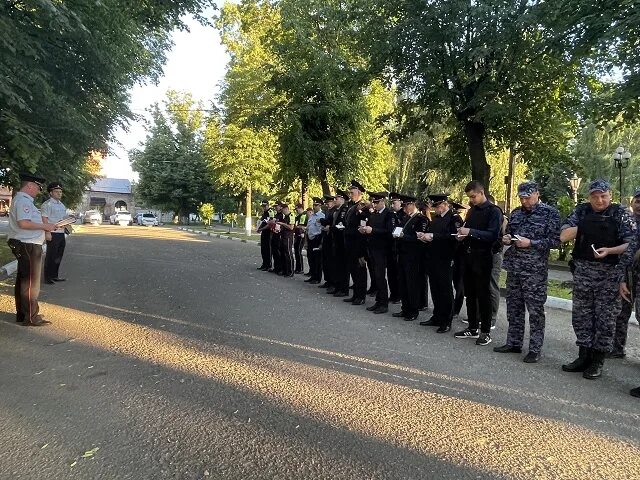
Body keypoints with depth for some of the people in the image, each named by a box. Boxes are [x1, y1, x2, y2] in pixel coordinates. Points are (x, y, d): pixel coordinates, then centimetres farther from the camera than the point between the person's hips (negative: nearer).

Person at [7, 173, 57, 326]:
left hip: (24, 246, 11)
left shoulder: (22, 200, 17)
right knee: (31, 282, -4)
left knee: (22, 280, 17)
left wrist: (45, 226, 13)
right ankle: (31, 318, 3)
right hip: (29, 246, -11)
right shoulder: (23, 201, -16)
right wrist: (45, 226, -19)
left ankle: (21, 314, 29)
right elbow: (23, 223, -28)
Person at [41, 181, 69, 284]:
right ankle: (47, 278, 5)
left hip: (61, 233, 8)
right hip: (52, 234, -8)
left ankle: (55, 276, 23)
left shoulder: (62, 205, 18)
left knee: (58, 256, 13)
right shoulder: (47, 204, -8)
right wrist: (47, 233, -20)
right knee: (51, 256, -3)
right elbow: (44, 219, -14)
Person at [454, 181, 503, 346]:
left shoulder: (493, 211, -7)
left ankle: (486, 332, 10)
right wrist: (462, 235, 3)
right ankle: (472, 328, 22)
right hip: (468, 256, 7)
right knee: (470, 294, 11)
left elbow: (493, 235, -17)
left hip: (482, 258, -7)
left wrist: (471, 232, -23)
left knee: (483, 295, -1)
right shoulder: (472, 211, 15)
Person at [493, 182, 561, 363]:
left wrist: (531, 243, -19)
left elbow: (555, 240, -10)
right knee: (513, 307, 12)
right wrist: (506, 239, 0)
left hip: (535, 270, -6)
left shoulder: (550, 213, -4)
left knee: (535, 310, 1)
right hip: (514, 267, 6)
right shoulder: (516, 213, 12)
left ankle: (535, 349, 11)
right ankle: (513, 343, 24)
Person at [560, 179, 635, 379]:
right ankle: (583, 357, 22)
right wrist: (581, 226, -10)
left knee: (605, 317, 3)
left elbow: (630, 244, -8)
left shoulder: (620, 213, -2)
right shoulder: (581, 211, 6)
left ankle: (598, 362, 15)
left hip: (609, 273, -3)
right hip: (582, 270, 3)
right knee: (581, 314, 9)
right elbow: (564, 236, 1)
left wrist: (609, 250, -22)